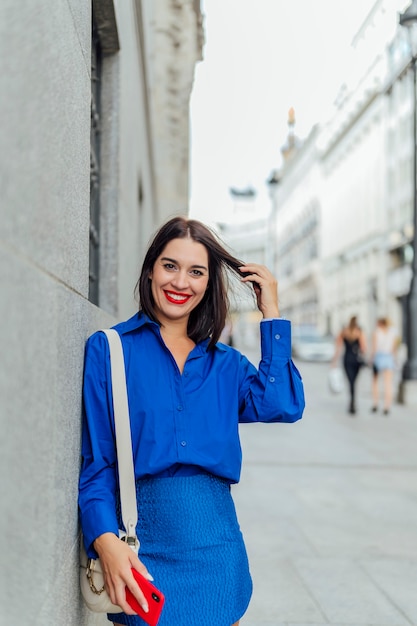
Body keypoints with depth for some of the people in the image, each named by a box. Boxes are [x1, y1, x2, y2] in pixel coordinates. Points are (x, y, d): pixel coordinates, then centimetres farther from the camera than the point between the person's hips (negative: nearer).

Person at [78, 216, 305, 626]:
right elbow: (96, 461, -6)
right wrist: (106, 541, -21)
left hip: (216, 546, 4)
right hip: (143, 545, -3)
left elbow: (282, 405, -6)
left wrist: (271, 314, 0)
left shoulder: (225, 363, 12)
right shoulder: (108, 349, -1)